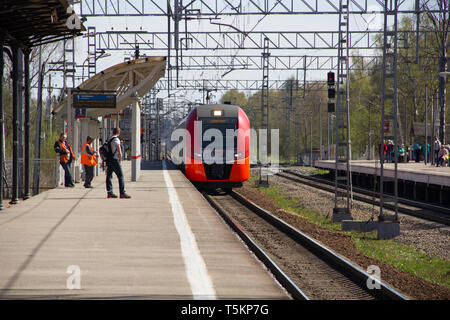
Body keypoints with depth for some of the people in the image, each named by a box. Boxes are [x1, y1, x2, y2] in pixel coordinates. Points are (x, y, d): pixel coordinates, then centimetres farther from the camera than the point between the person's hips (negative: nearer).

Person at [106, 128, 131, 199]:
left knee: (109, 176, 7)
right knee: (120, 176, -4)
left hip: (108, 160, 8)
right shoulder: (116, 140, -11)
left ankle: (109, 193, 8)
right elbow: (119, 152, -14)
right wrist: (120, 160, 0)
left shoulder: (109, 140, 14)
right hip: (115, 160, -8)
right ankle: (122, 193, -7)